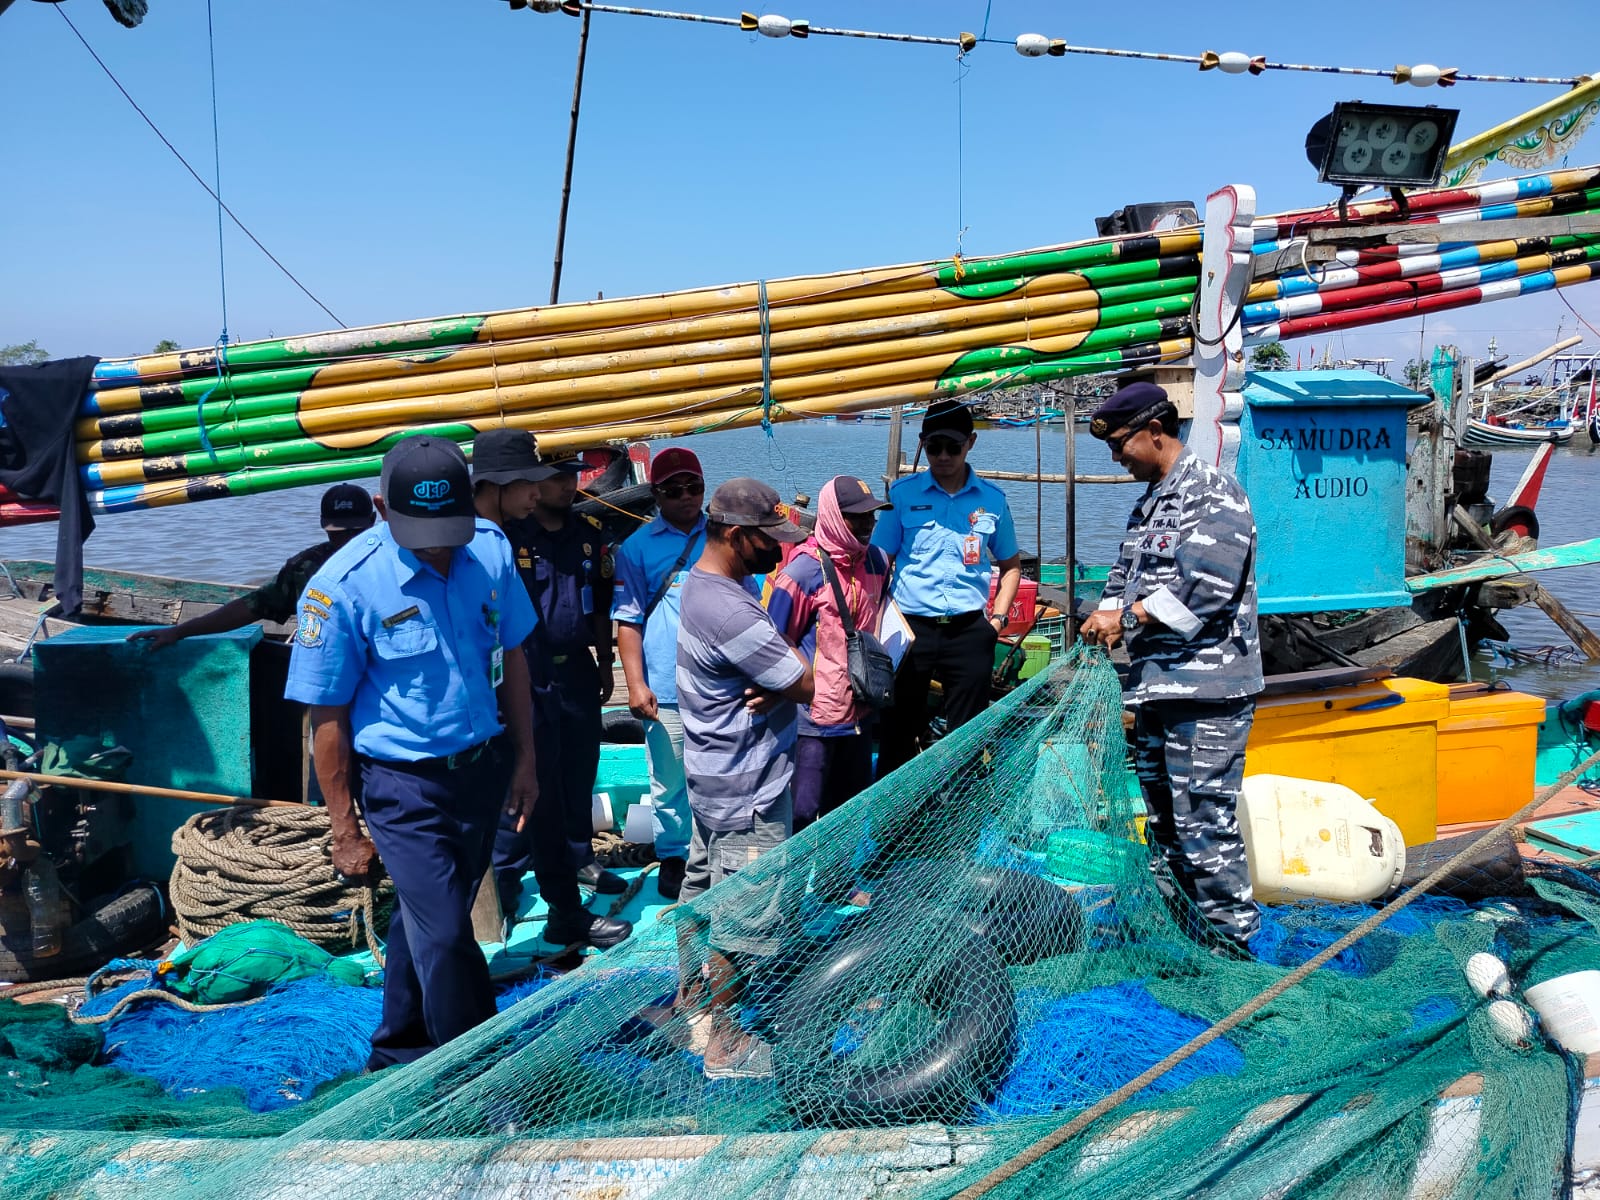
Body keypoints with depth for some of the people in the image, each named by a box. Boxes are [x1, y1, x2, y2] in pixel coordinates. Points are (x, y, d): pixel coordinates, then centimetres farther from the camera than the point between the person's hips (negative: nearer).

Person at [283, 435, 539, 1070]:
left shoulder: (491, 549, -6)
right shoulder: (343, 586, -19)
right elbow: (327, 717, -11)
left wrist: (525, 760, 12)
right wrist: (346, 832, -7)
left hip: (483, 766, 5)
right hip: (403, 785, -5)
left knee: (425, 918, 20)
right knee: (444, 935, -8)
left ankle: (399, 1052, 40)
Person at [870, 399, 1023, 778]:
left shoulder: (991, 499, 5)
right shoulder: (903, 493, 0)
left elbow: (1011, 565, 17)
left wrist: (998, 617, 6)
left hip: (969, 630, 1)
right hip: (910, 628, -1)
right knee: (899, 732, 6)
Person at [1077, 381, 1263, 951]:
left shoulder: (1213, 493, -11)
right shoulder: (1149, 502, 17)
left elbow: (1203, 587, -22)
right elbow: (1127, 573, 23)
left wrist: (1127, 618, -14)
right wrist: (1107, 613, 1)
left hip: (1206, 693, -10)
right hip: (1156, 689, 10)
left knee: (1204, 824, -8)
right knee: (1164, 821, 17)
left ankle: (1232, 942, 3)